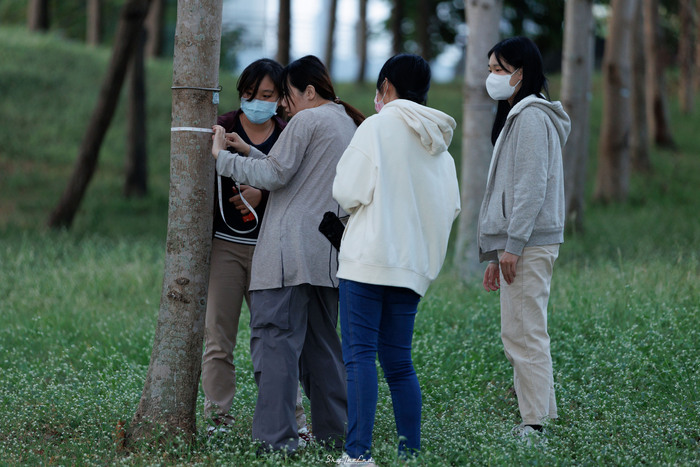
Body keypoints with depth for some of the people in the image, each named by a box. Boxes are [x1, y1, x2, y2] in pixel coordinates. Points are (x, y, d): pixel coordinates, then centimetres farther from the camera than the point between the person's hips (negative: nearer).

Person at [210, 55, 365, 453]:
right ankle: (336, 431, 14)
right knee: (321, 341, 14)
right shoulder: (349, 125, 22)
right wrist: (248, 151, 23)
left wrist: (223, 156, -1)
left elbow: (274, 176, -10)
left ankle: (277, 437, -16)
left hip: (292, 251, -9)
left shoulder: (308, 121, -6)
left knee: (276, 338, -10)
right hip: (328, 256, 9)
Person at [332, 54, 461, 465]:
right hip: (414, 264, 6)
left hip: (369, 259, -6)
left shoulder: (379, 127, -5)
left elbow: (349, 192, -9)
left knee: (360, 354, -8)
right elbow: (451, 208, 14)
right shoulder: (439, 144, 16)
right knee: (398, 360, 11)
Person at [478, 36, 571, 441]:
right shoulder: (515, 116, 22)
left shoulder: (532, 117, -10)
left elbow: (532, 188, -18)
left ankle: (535, 426, -11)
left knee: (525, 334, -11)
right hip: (518, 244, 10)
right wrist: (495, 253, 21)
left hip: (529, 243, -10)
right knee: (522, 336, 11)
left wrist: (512, 244, -20)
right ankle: (540, 419, 13)